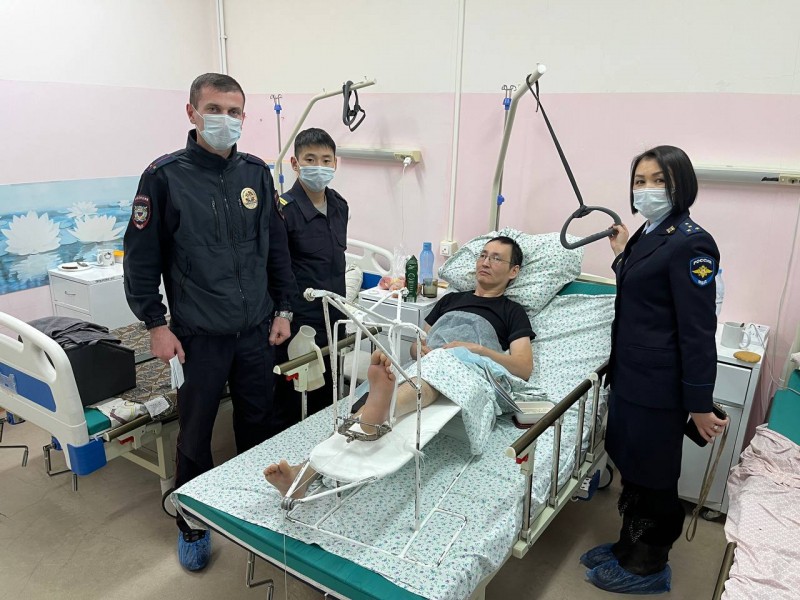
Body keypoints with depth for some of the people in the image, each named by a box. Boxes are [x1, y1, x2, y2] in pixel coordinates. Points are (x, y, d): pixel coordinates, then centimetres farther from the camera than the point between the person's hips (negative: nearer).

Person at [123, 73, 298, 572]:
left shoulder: (256, 173, 4)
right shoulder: (166, 176, -7)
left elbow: (276, 246, 9)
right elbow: (142, 256, -5)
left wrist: (283, 309, 7)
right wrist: (157, 326, -7)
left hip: (256, 330, 4)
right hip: (198, 336, -3)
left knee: (259, 425, 15)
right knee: (195, 435, 10)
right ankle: (192, 526, 32)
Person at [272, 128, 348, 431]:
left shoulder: (340, 206, 7)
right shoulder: (283, 209, -15)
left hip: (332, 322, 7)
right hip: (297, 324, -7)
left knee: (325, 400, 19)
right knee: (288, 406, 7)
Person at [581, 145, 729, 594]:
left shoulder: (689, 243, -19)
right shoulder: (649, 233, 9)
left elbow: (698, 330, -20)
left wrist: (700, 405, -17)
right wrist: (623, 255, 13)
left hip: (658, 385, -9)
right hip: (630, 374, 9)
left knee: (652, 477, 9)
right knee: (631, 466, 21)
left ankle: (649, 568, 29)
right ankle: (630, 547, 40)